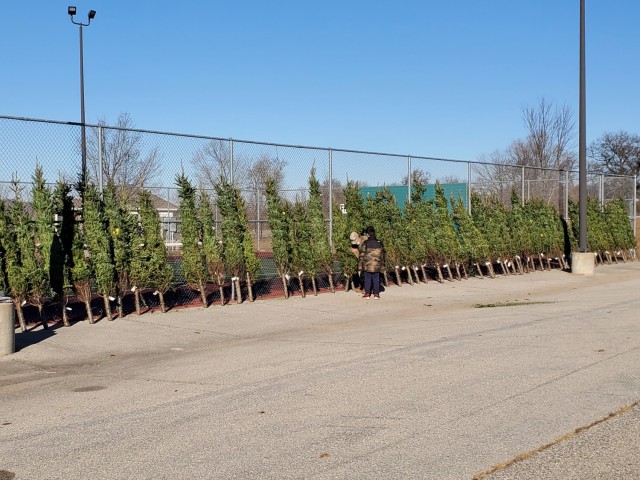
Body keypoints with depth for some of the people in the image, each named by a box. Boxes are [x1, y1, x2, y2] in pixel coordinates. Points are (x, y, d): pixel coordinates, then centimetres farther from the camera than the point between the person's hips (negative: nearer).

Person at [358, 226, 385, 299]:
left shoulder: (365, 243, -9)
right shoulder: (379, 243, 2)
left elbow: (361, 255, -6)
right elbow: (382, 255, 8)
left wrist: (360, 265, 1)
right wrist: (382, 265, 17)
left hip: (367, 266, -2)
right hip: (377, 266, 2)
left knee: (367, 279, 8)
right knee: (376, 280, 9)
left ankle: (367, 294, 11)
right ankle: (376, 294, 11)